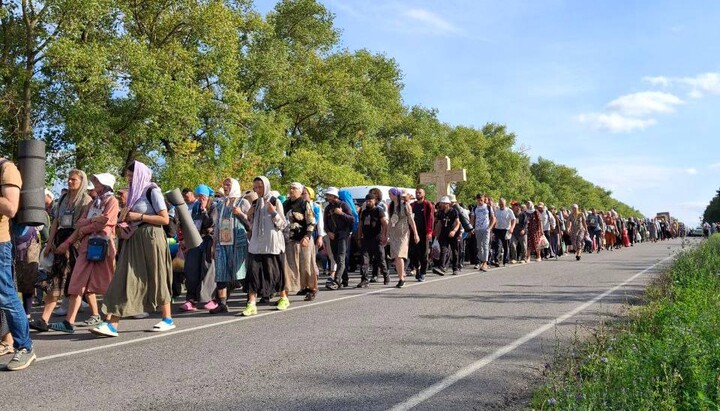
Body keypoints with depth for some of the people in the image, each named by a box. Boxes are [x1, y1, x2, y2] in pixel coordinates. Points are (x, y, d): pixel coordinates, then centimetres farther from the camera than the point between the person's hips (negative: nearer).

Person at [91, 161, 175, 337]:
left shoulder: (152, 191, -5)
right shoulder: (135, 192, 17)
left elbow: (165, 219, -11)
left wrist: (139, 216, -13)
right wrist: (126, 222, 5)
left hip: (150, 238, -7)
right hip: (133, 240, 7)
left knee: (155, 278, 1)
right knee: (124, 279, -2)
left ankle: (168, 319, 14)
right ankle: (112, 324, -8)